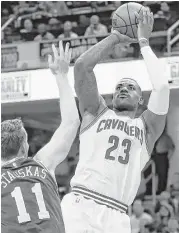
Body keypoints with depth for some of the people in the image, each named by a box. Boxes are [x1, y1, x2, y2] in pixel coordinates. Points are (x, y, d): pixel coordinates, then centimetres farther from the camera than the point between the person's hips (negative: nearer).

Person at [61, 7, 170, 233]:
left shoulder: (147, 128, 19)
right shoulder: (96, 113, 19)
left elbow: (161, 87, 2)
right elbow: (82, 66, 5)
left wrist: (144, 43, 13)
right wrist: (115, 37, 13)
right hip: (79, 204, -1)